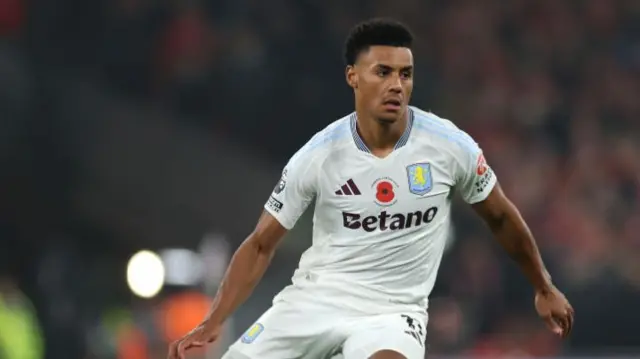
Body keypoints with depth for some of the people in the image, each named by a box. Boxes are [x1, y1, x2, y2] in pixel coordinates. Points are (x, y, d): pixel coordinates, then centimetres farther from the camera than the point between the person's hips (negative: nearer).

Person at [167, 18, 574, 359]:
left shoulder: (450, 146, -10)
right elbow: (261, 245, -2)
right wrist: (213, 322, -13)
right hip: (315, 298, 2)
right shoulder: (318, 156, -10)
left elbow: (501, 217, 8)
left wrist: (544, 289, 18)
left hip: (393, 310, -2)